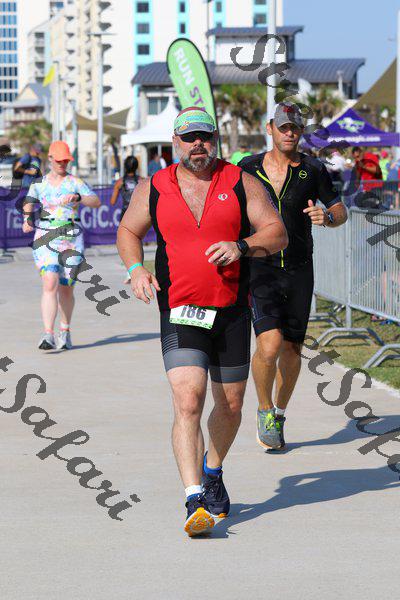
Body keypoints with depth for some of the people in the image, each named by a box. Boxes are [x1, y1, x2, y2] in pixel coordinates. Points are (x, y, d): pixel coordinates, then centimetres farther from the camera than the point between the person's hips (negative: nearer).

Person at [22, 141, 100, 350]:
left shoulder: (75, 183, 6)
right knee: (50, 284, -18)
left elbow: (96, 201, -4)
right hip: (45, 239, -1)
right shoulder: (39, 184, 12)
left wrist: (76, 198, -22)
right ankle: (48, 335, -24)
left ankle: (65, 332, 26)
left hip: (71, 239, 1)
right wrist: (28, 219, -15)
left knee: (66, 288, 5)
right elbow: (29, 202, 5)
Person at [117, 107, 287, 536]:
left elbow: (277, 234, 0)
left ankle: (212, 470, 42)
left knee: (230, 407, 13)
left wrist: (241, 246, -19)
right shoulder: (152, 189, 3)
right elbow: (128, 231, 18)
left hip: (232, 313, 2)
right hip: (179, 316, -2)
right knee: (187, 404, -18)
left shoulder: (241, 183, 2)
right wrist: (135, 269, -1)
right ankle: (195, 502, -21)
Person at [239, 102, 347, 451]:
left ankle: (279, 416, 29)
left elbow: (341, 212, 7)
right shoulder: (248, 168, 1)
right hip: (261, 271, -2)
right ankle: (265, 411, 6)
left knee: (292, 350, 8)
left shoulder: (313, 170, 2)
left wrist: (326, 217, -15)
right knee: (270, 345, -18)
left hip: (299, 272, 2)